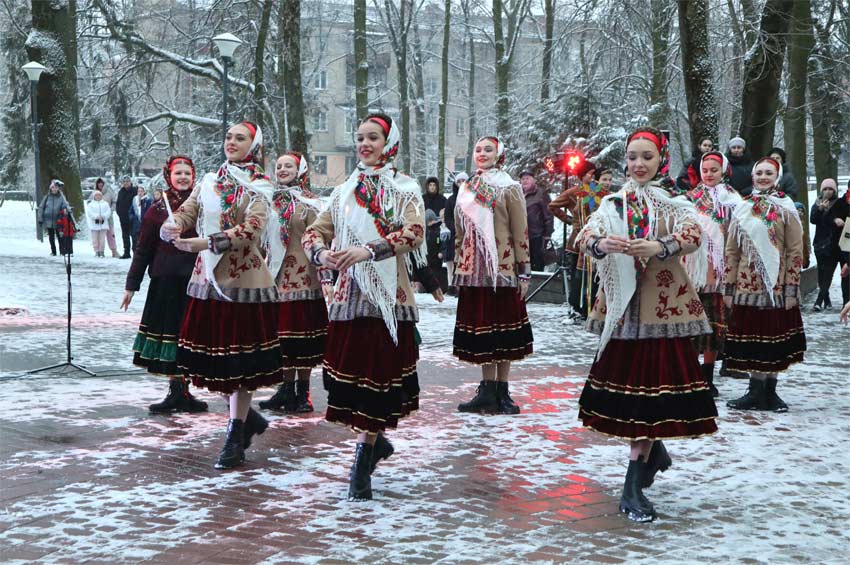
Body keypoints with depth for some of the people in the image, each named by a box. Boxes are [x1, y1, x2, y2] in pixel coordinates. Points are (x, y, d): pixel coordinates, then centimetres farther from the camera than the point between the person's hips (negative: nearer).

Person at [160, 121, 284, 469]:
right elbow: (186, 213, 5)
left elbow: (253, 228, -20)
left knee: (239, 359, -2)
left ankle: (235, 438, 6)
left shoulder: (259, 187, -4)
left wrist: (206, 242, -31)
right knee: (211, 356, 7)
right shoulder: (209, 181, 13)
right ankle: (248, 418, 28)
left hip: (244, 280, -5)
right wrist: (172, 227, -20)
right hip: (208, 278, 5)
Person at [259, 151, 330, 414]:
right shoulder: (270, 202, 15)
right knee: (281, 332, 6)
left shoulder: (309, 204, -2)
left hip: (303, 278, -5)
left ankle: (303, 392, 8)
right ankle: (287, 389, 15)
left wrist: (325, 276, -13)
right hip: (275, 278, 5)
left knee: (303, 334, -1)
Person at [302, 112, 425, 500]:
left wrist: (368, 250, -30)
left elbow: (414, 233, -17)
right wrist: (321, 254, -14)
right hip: (348, 295, 4)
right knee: (347, 373, 5)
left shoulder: (404, 189, 0)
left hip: (387, 295, -4)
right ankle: (376, 440, 29)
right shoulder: (345, 191, 14)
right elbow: (315, 231, 10)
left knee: (376, 376, -4)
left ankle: (361, 468, 2)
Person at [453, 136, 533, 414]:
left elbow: (521, 232, -5)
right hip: (473, 269, 5)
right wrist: (458, 267, 14)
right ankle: (488, 390, 11)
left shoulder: (509, 188, -2)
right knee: (480, 328, 5)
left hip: (501, 268, -5)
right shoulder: (467, 189, 13)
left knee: (502, 327, 1)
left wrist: (523, 271, -9)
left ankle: (501, 391, 7)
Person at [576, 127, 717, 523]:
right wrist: (600, 244, -31)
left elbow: (693, 235, -15)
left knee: (650, 386, -5)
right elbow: (586, 234, -6)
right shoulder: (613, 203, 11)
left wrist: (660, 246, -36)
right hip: (621, 303, 3)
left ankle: (633, 489, -1)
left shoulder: (675, 203, 4)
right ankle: (655, 452, 33)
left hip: (661, 305, -3)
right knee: (623, 378, 7)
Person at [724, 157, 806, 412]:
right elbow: (732, 251, 10)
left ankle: (768, 391, 13)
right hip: (747, 286, 2)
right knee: (751, 337, 2)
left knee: (774, 336, 3)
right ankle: (758, 393, 10)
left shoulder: (786, 209, 0)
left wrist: (792, 288, -8)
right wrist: (729, 287, 6)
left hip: (777, 286, -2)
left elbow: (795, 252, -3)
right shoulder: (742, 209, 9)